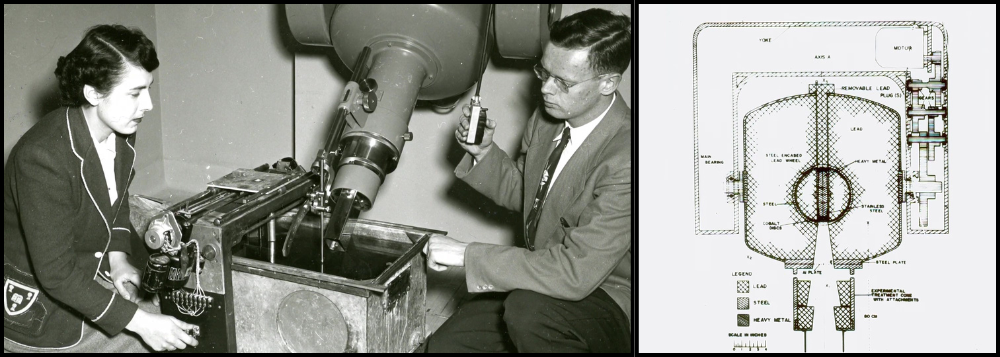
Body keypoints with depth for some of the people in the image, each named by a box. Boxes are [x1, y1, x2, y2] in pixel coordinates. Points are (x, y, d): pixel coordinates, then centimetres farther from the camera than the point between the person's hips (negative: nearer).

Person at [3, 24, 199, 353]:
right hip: (35, 308, -7)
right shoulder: (43, 157, -30)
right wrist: (138, 321, -28)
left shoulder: (121, 134, -7)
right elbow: (56, 273, -28)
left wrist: (117, 258, -1)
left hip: (89, 280, 7)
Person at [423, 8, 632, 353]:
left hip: (610, 303, -7)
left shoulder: (625, 157, -29)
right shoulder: (547, 118, -2)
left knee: (527, 310, -35)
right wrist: (484, 153, -6)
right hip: (548, 280, 7)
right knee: (444, 344, -6)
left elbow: (575, 272, -31)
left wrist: (467, 254, -26)